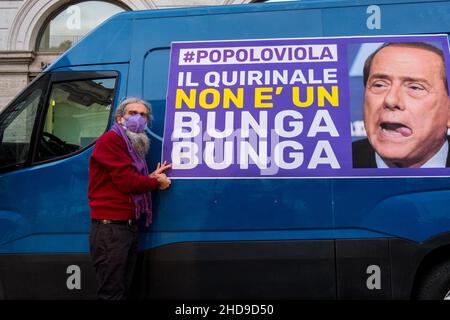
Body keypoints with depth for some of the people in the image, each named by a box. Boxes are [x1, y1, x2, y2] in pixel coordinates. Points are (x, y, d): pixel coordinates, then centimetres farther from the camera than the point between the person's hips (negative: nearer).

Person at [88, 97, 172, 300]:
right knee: (112, 294, -6)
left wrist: (152, 177, -2)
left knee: (123, 291, 16)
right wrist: (157, 182, -3)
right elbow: (127, 182, -19)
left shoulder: (134, 146, 20)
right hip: (110, 227, -10)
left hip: (129, 226, 10)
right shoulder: (110, 140, -11)